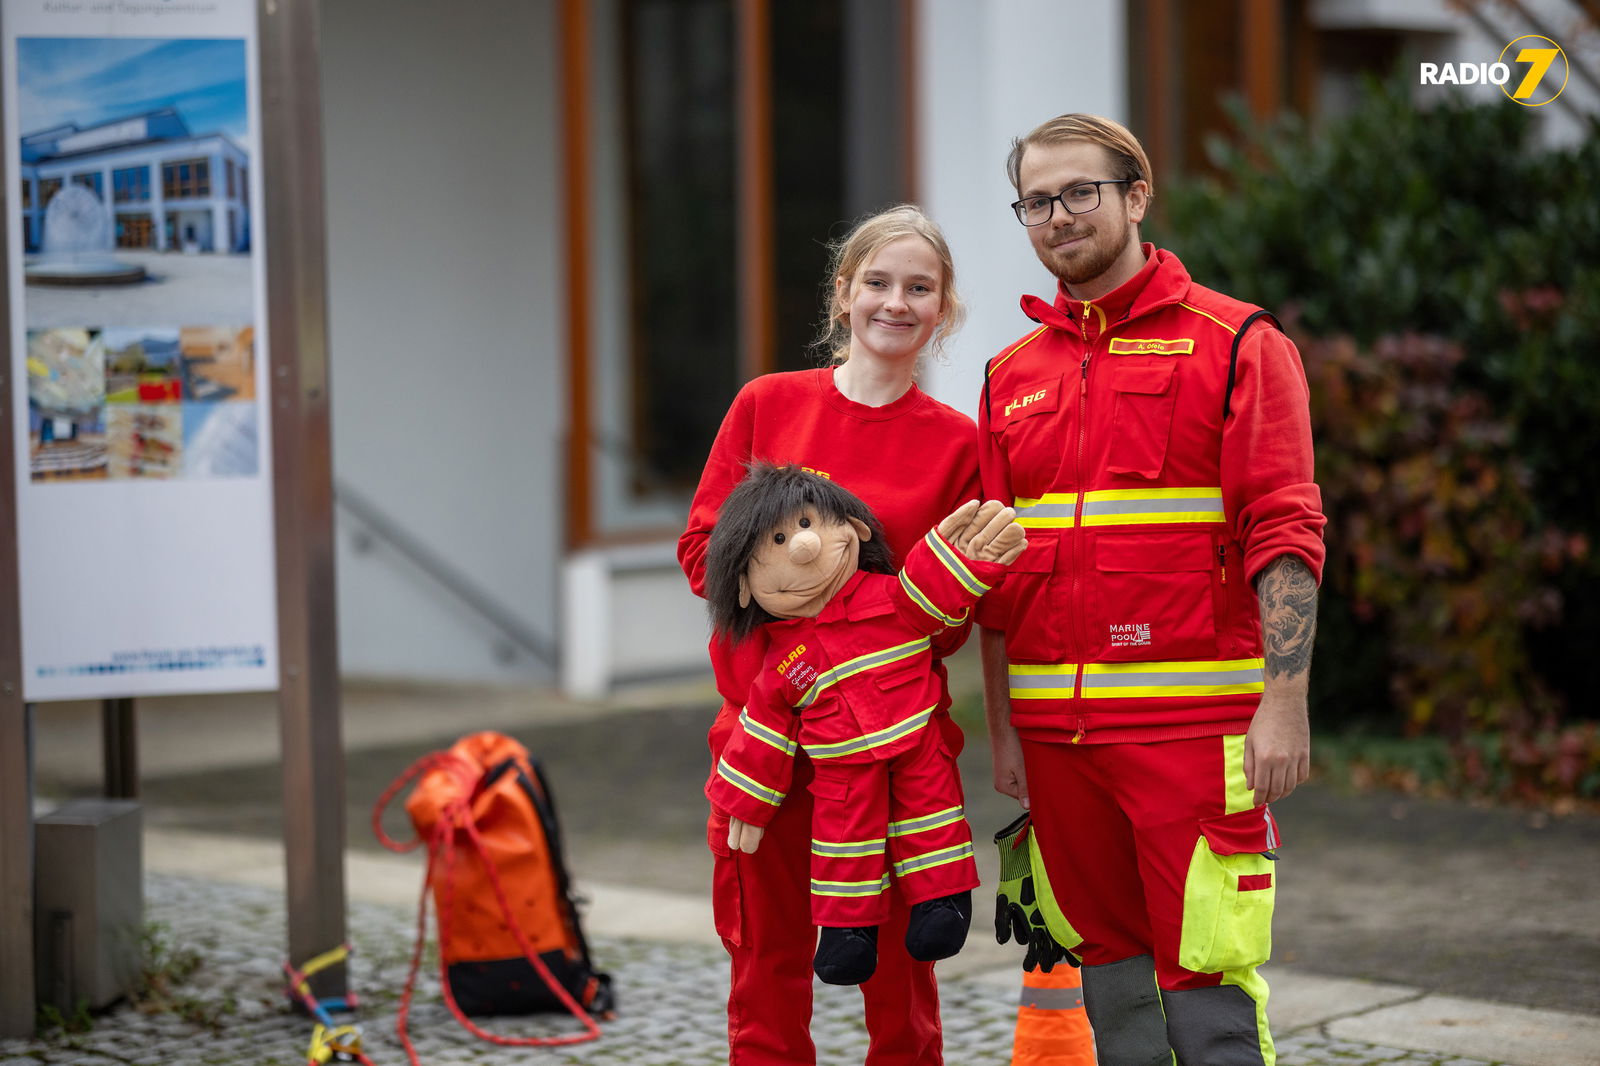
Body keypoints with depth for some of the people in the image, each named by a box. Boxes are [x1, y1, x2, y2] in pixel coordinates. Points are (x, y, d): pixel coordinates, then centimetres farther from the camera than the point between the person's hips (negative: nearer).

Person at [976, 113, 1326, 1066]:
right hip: (1056, 728, 5)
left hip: (1194, 723, -5)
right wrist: (1002, 730, 12)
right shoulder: (1013, 376, 15)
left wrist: (1285, 703, -15)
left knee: (1208, 988, -7)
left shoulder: (1235, 345, -1)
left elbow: (1286, 536, -7)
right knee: (1111, 986, 10)